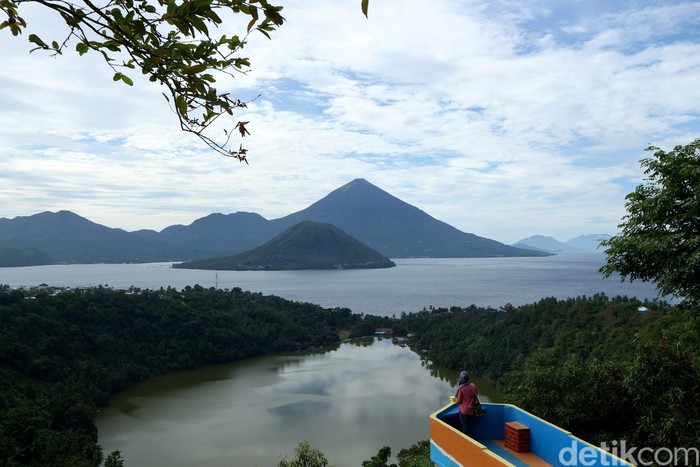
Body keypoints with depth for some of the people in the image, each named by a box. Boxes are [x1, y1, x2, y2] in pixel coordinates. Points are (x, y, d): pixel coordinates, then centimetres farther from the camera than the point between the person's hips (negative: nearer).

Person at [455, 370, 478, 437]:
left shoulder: (460, 389, -26)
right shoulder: (473, 386, -12)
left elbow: (458, 401, -16)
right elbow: (476, 396, 4)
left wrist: (456, 398, 3)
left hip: (463, 410, -5)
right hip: (471, 409, 5)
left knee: (465, 426, 12)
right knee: (469, 424, 24)